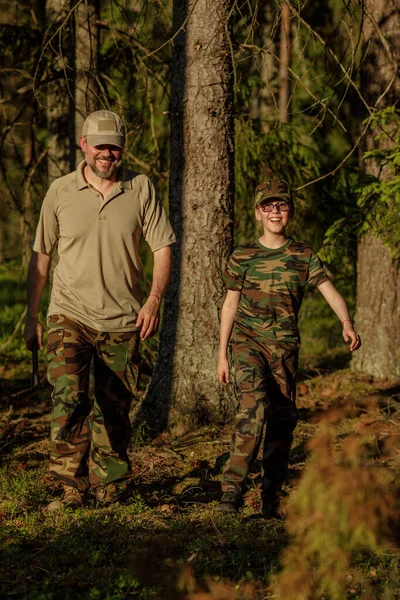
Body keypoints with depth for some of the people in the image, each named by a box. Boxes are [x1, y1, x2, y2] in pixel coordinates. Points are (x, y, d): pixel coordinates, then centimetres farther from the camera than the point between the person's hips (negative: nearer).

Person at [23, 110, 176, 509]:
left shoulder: (141, 189, 2)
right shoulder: (60, 192, 2)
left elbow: (162, 247, 3)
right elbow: (40, 256, 9)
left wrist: (154, 299, -12)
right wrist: (31, 315, 8)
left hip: (122, 321, 1)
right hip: (69, 315, -1)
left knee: (113, 411, 9)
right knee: (68, 399, -20)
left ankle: (108, 491, 22)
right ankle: (71, 490, -15)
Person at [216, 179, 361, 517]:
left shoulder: (304, 257, 5)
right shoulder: (242, 257, 5)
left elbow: (329, 291, -7)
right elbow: (230, 305, 10)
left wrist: (347, 324, -26)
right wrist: (222, 354, 8)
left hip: (285, 346, 2)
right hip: (248, 341, -2)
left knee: (283, 418, 4)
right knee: (255, 405, -24)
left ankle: (272, 498, 16)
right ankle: (232, 488, -24)